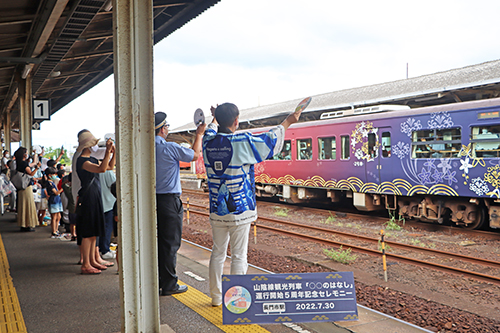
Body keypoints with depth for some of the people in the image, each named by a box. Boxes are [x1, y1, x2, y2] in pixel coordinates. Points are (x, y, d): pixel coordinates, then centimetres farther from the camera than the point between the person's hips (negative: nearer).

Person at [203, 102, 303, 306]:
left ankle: (216, 297, 27)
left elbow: (211, 131, 26)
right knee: (238, 256, 3)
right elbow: (271, 140, 0)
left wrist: (215, 118, 48)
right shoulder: (242, 143, -13)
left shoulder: (209, 143, 0)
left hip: (217, 211, 5)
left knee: (218, 253, 16)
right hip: (240, 210, -5)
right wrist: (287, 122, 16)